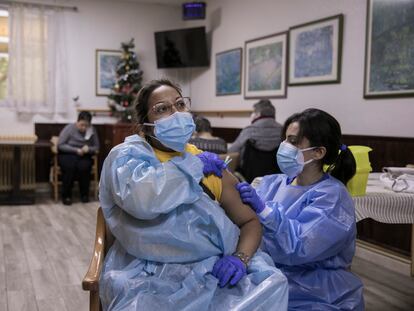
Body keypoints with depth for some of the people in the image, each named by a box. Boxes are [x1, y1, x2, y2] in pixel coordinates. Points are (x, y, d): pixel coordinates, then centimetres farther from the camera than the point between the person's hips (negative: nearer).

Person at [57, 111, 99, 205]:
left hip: (84, 156, 2)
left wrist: (88, 149, -19)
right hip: (67, 154, -2)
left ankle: (84, 194, -11)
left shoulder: (92, 130, -2)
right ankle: (66, 195, -18)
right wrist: (76, 150, -21)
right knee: (70, 166, -35)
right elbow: (60, 145, -11)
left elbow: (96, 147, 4)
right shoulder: (69, 128, -10)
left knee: (84, 167, -33)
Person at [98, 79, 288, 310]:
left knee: (271, 282, -19)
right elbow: (140, 198, -23)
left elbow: (250, 221, 13)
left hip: (213, 271, 4)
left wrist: (241, 257, -8)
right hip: (152, 277, -4)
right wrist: (194, 165, -9)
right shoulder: (128, 154, 0)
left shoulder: (209, 162, 13)